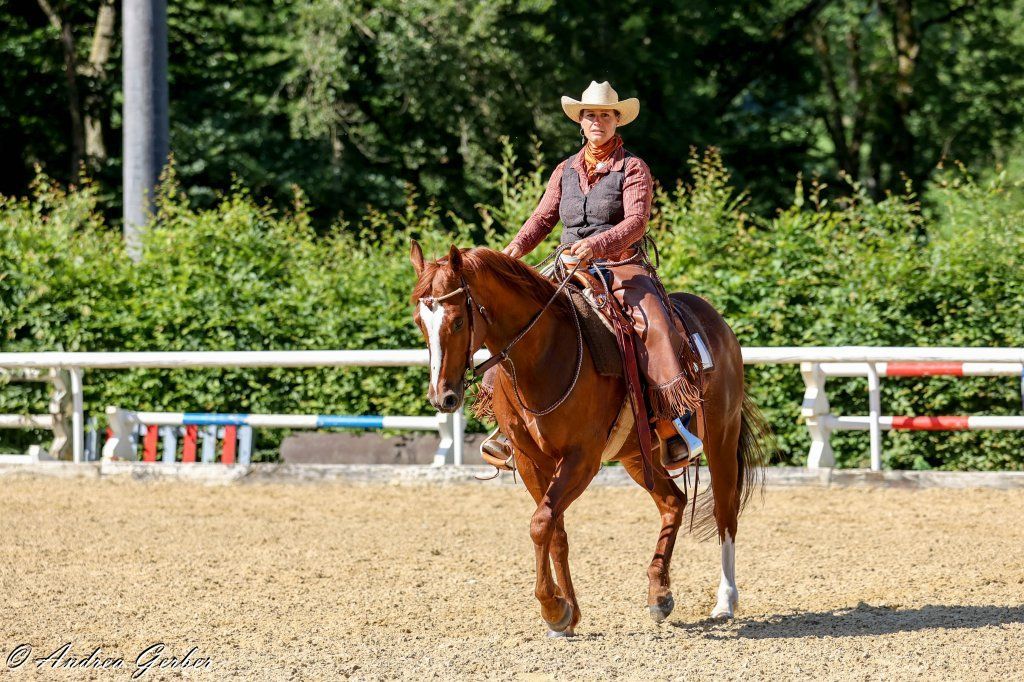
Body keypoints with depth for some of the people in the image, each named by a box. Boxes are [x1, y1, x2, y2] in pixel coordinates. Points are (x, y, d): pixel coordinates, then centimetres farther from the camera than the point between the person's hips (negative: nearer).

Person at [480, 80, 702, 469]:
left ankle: (678, 425, -29)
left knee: (652, 325, -31)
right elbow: (543, 217, 11)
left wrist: (597, 245, -30)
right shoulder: (565, 171, 15)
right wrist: (517, 247, -9)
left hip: (624, 270, -5)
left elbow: (636, 222, -13)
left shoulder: (633, 169, 0)